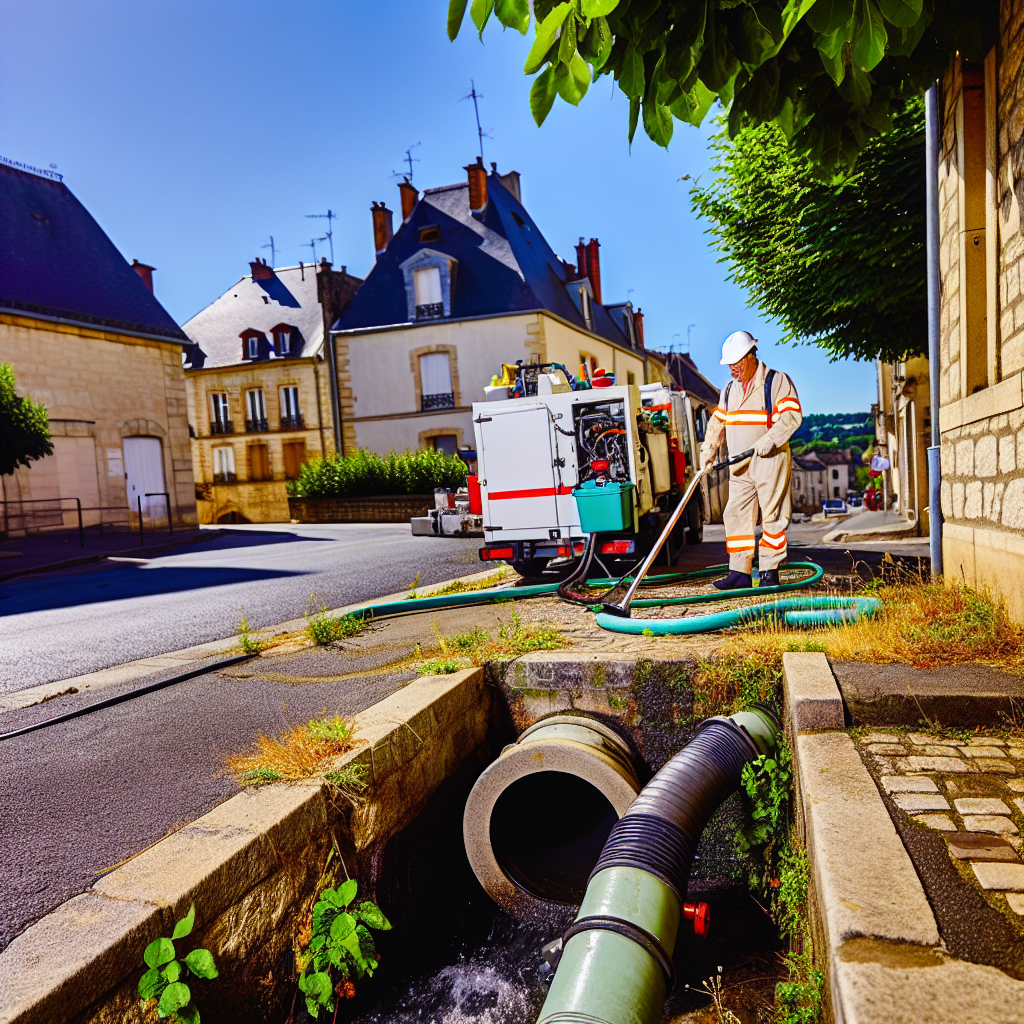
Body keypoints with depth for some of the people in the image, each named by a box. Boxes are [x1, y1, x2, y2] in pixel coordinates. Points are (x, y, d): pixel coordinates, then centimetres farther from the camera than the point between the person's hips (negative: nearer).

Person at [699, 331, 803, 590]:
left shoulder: (777, 381, -1)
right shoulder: (729, 389, 17)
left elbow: (792, 415, -11)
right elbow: (717, 422, 20)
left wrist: (770, 439, -24)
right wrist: (708, 451, 8)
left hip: (771, 461, -6)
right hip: (739, 465, 6)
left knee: (772, 515, -2)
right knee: (736, 515, 1)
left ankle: (769, 571, 6)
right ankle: (739, 572, 5)